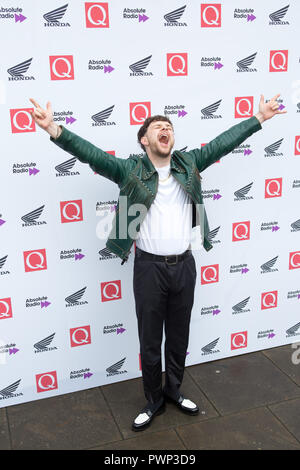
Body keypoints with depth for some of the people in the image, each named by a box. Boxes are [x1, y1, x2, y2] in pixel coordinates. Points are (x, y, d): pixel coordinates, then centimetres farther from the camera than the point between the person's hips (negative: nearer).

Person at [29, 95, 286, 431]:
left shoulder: (188, 164, 4)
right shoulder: (130, 170, -5)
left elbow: (223, 142, 8)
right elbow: (92, 154, -16)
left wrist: (259, 118, 9)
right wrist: (56, 131, -30)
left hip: (184, 265, 3)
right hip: (149, 268, -3)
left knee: (179, 337, 18)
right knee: (150, 340, 10)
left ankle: (174, 390, 40)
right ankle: (153, 401, 30)